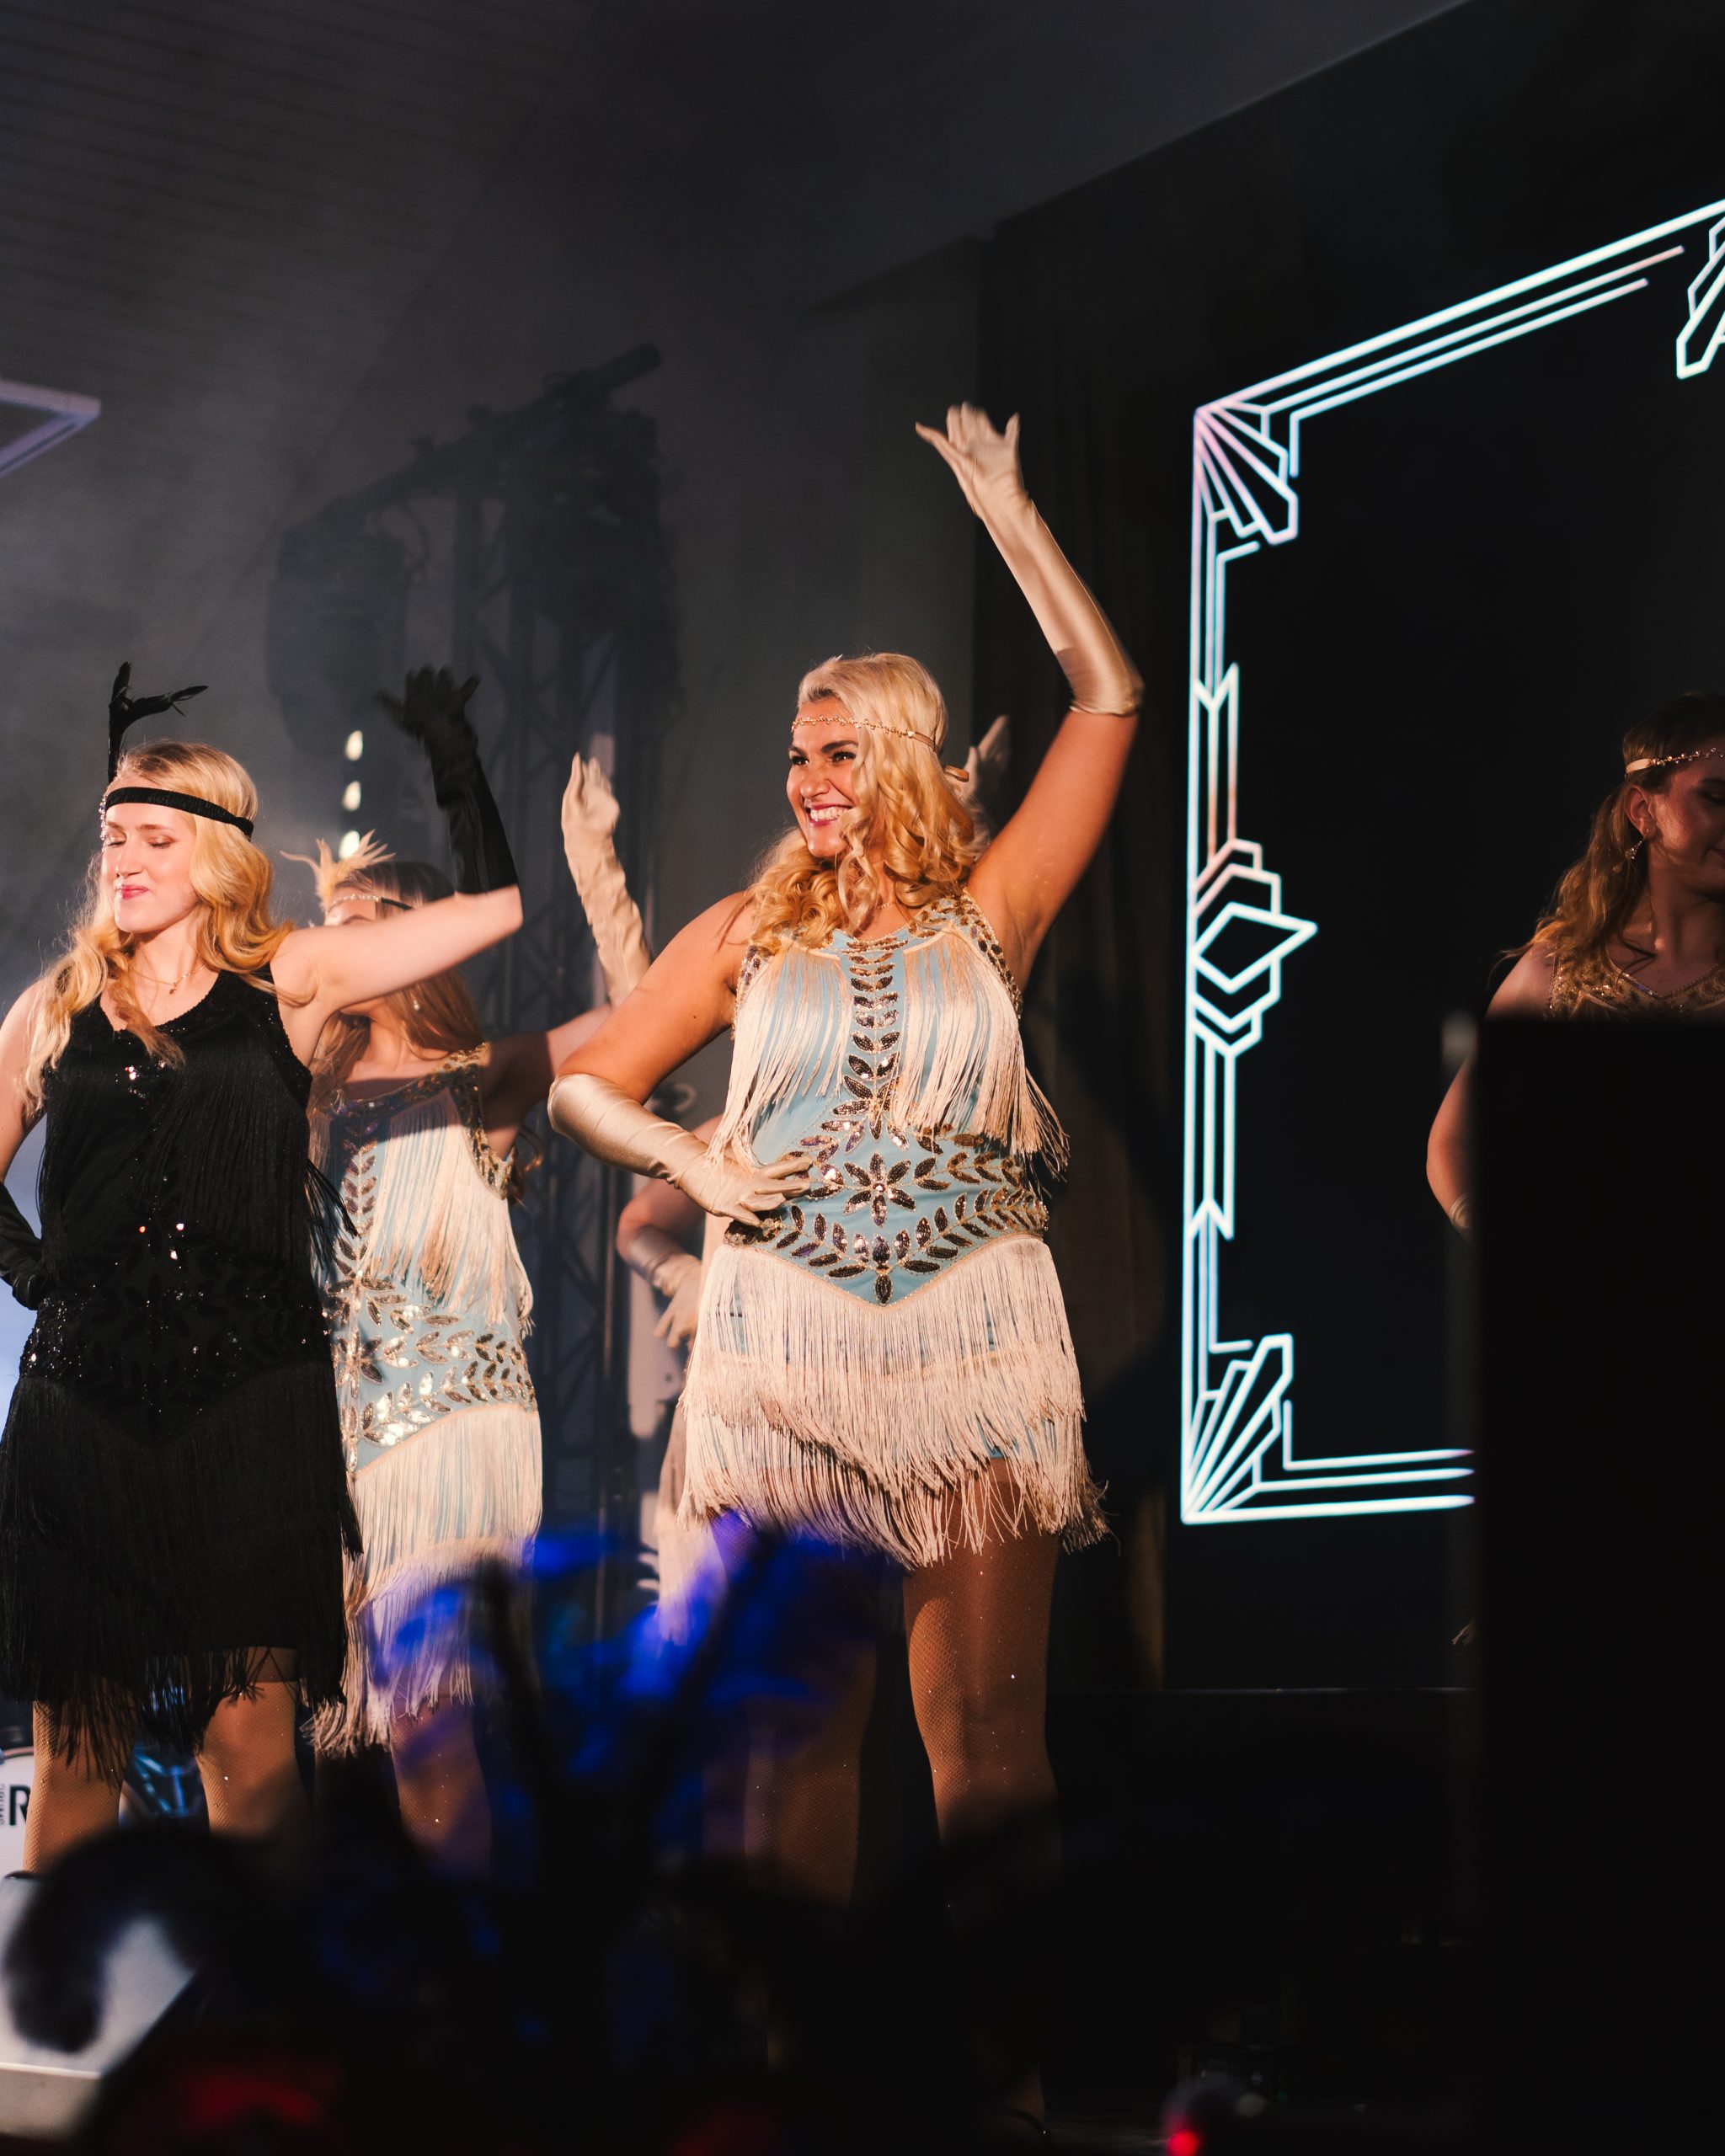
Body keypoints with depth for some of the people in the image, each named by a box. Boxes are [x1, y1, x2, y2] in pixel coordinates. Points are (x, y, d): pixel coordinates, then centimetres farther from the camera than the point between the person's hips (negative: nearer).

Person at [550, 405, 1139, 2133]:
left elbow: (1107, 706, 3)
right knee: (797, 1727, 2)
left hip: (976, 1341, -1)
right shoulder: (749, 934, 12)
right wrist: (694, 1163, -1)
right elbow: (584, 1086, 17)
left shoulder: (986, 916, 8)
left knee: (990, 1722, -3)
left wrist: (1006, 513, 4)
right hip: (786, 1350, 1)